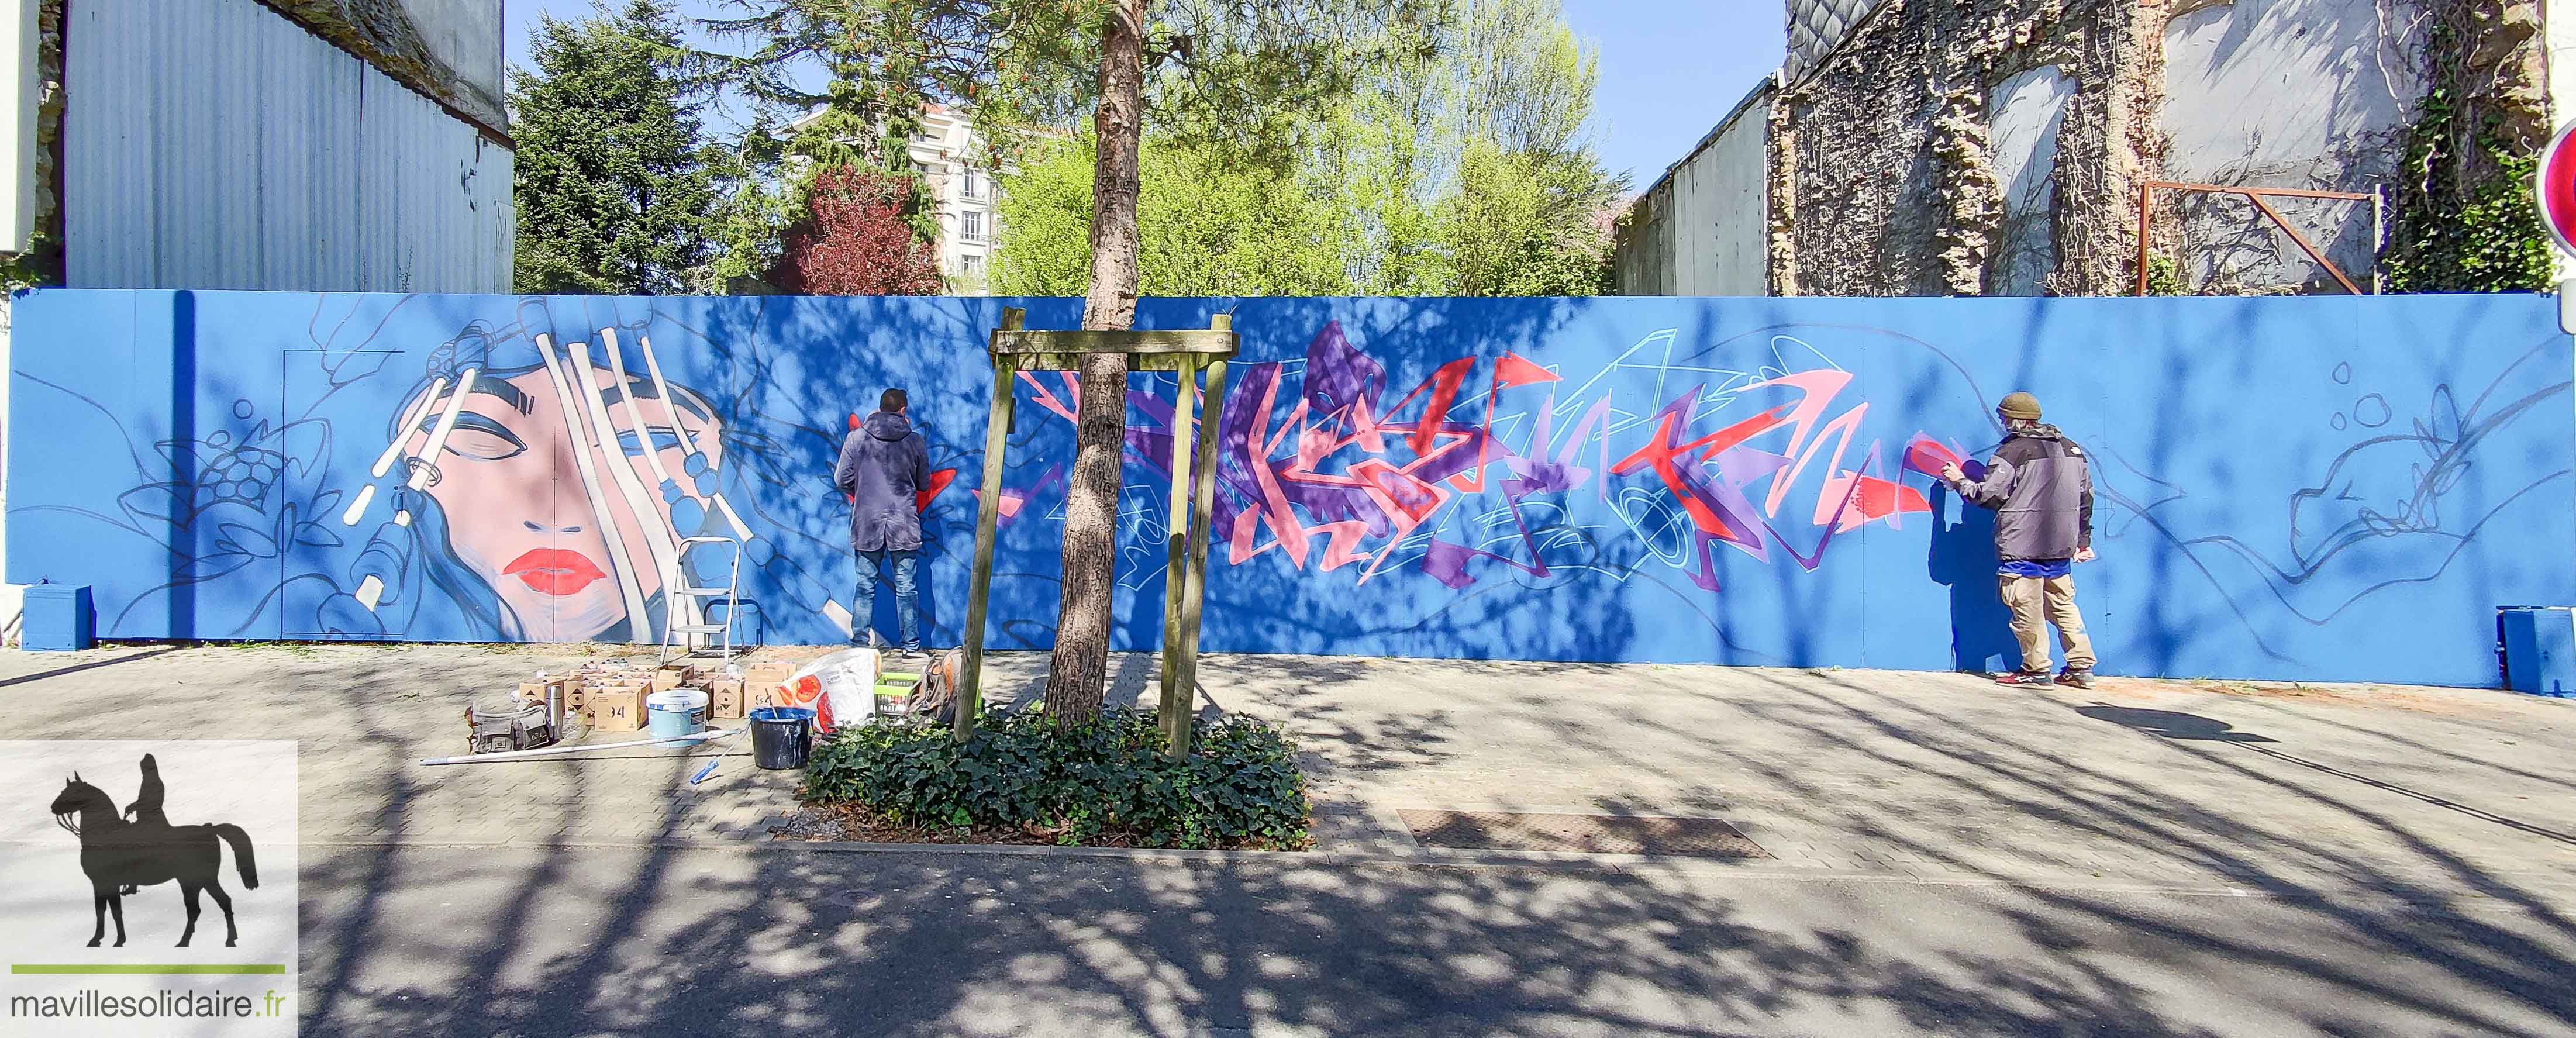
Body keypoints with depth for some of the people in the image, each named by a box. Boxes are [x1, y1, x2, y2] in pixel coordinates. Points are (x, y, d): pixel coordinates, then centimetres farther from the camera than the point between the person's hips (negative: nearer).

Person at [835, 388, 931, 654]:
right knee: (906, 587, 5)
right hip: (904, 525, -1)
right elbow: (924, 483, 6)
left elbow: (841, 480, 1)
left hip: (867, 524, 1)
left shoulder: (856, 438, -2)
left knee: (865, 587, 10)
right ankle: (911, 645, 9)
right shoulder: (915, 441, -3)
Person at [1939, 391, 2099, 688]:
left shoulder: (2013, 451, -11)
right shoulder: (2071, 449, 12)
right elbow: (2086, 497, 16)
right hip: (2061, 546, 8)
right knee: (2063, 605, 16)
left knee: (2027, 610, 1)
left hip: (2023, 547, -8)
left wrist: (1960, 481, 7)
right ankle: (2082, 666, 16)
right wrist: (2084, 540, 22)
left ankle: (2035, 669, 7)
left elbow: (1988, 496, -11)